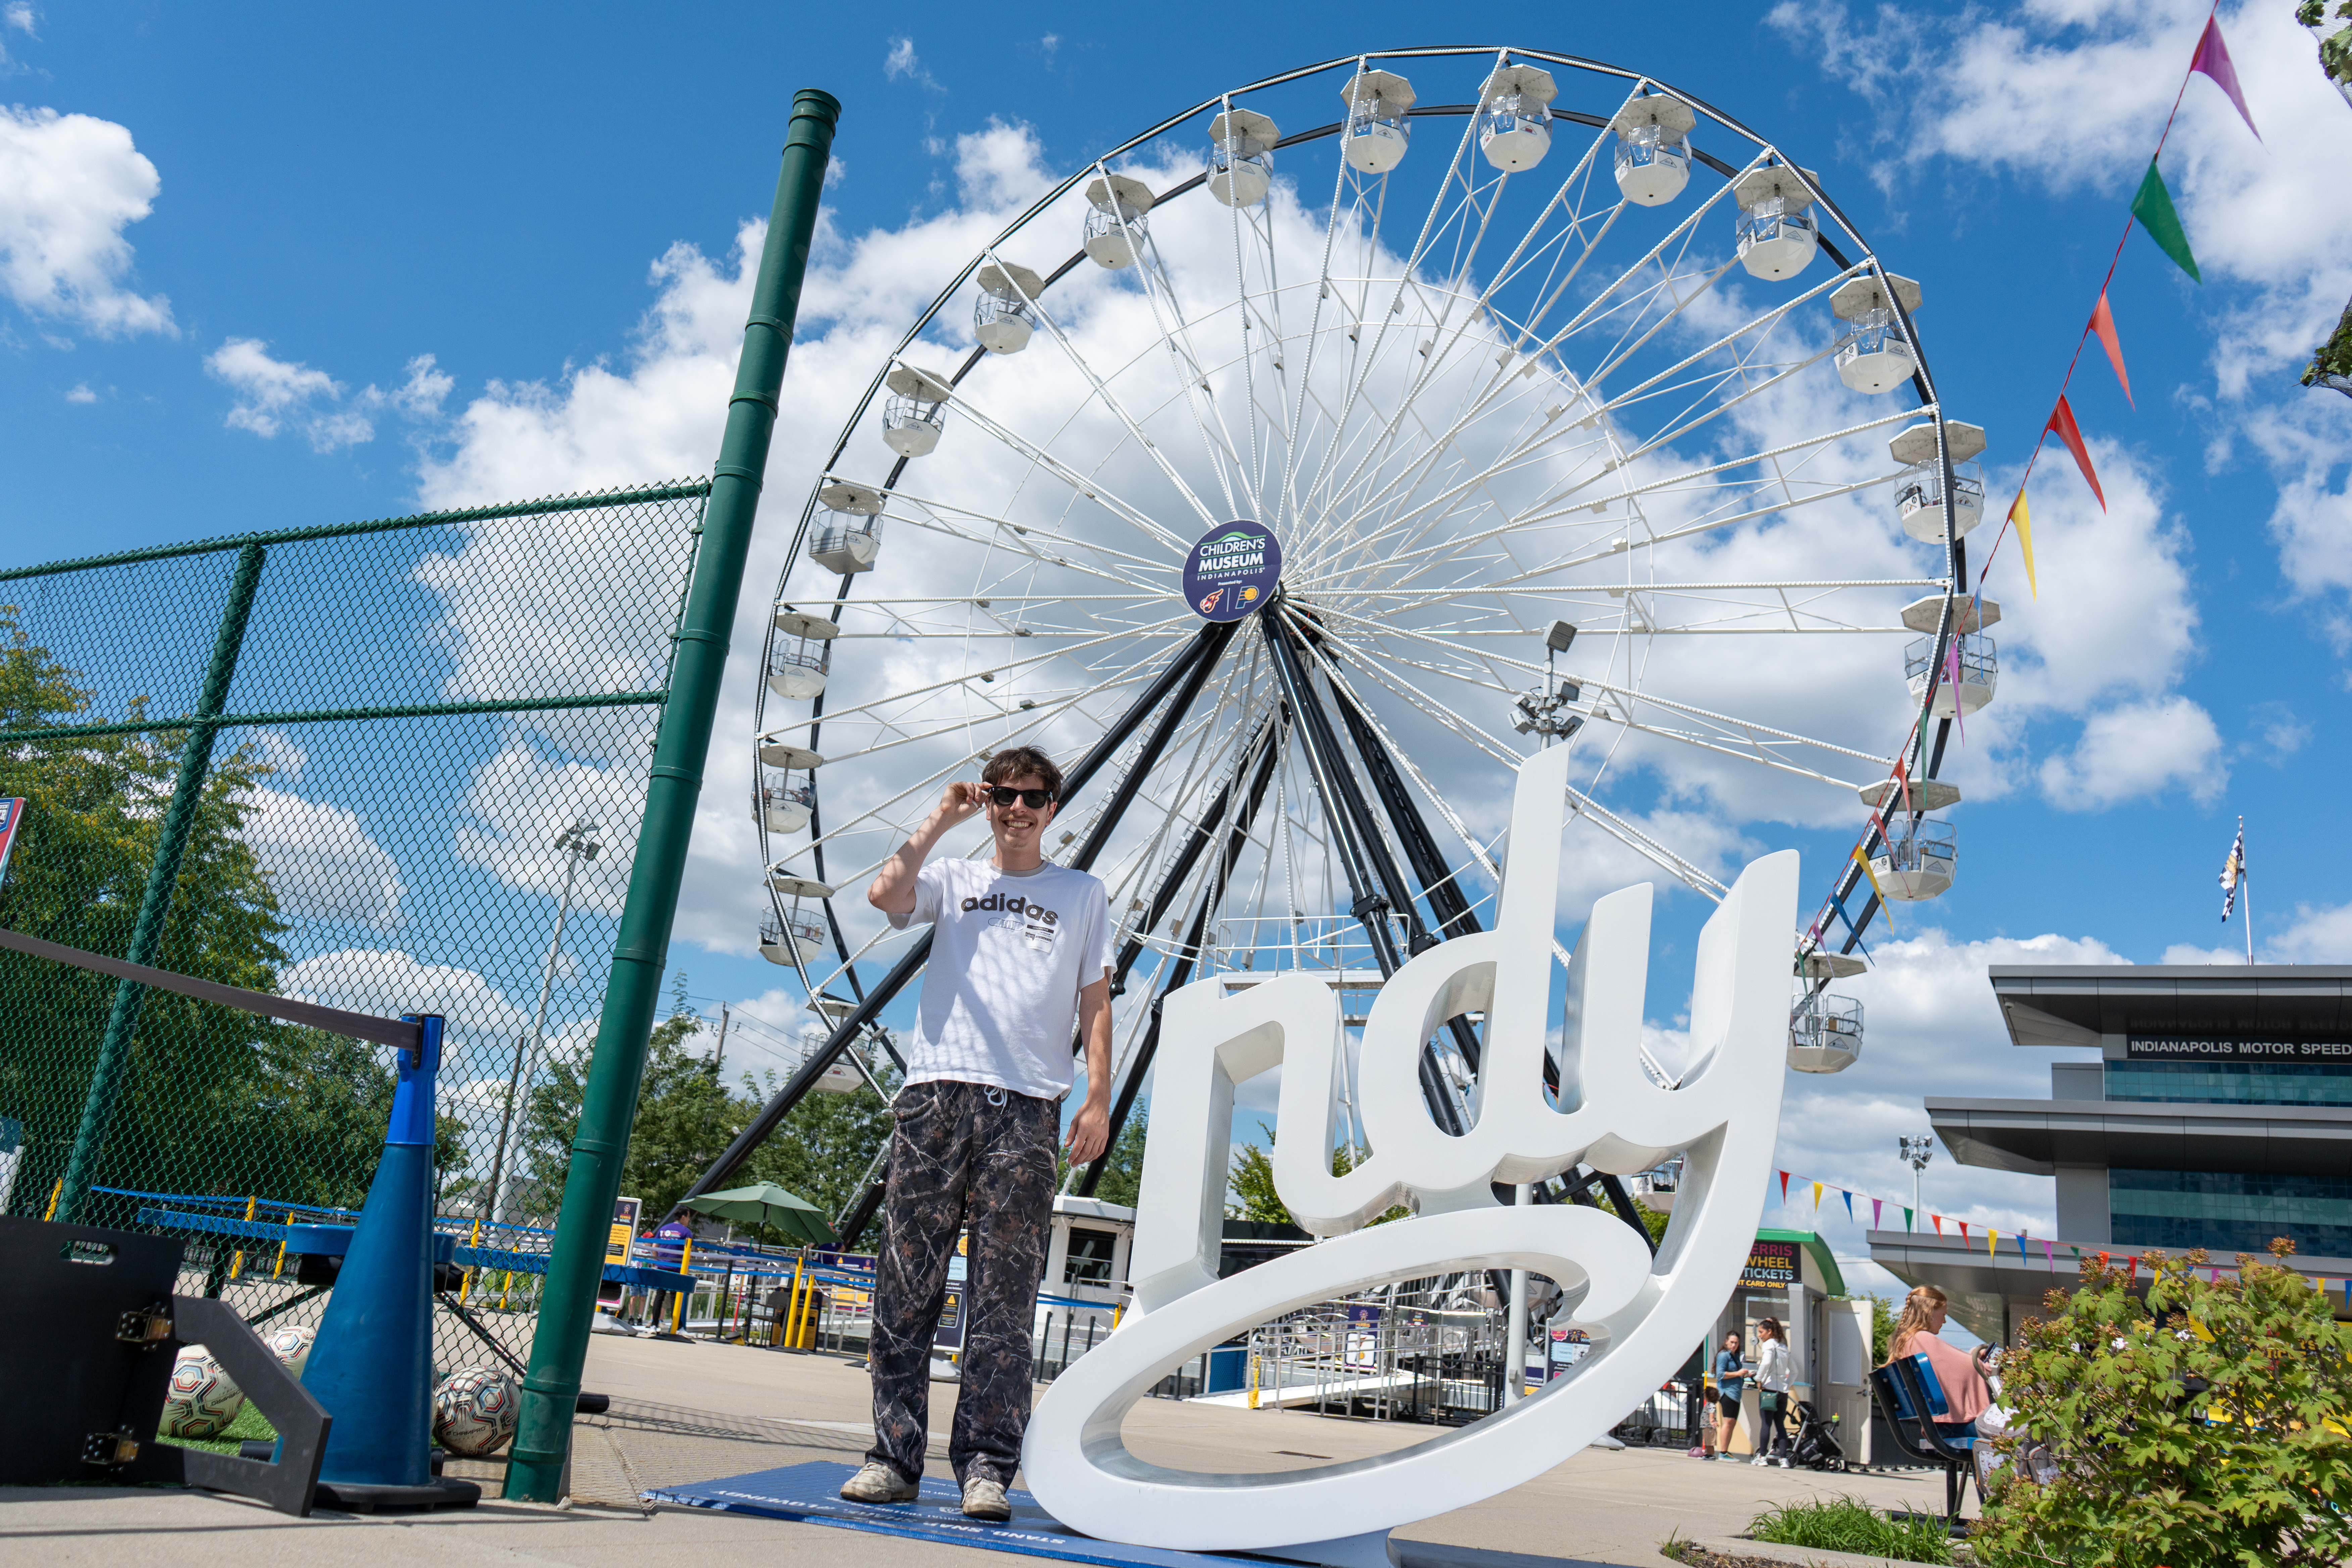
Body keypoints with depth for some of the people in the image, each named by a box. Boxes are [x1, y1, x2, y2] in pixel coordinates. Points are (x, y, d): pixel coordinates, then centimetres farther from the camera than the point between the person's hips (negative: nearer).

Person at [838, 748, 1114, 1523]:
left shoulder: (1083, 894, 18)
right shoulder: (952, 878, 19)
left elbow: (1095, 1003, 11)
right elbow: (884, 895, -2)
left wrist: (1099, 1099, 1)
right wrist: (940, 820, 5)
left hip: (1025, 1108, -1)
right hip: (936, 1092, 1)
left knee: (1004, 1298, -4)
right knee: (907, 1284, 0)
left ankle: (986, 1465, 0)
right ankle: (894, 1455, 6)